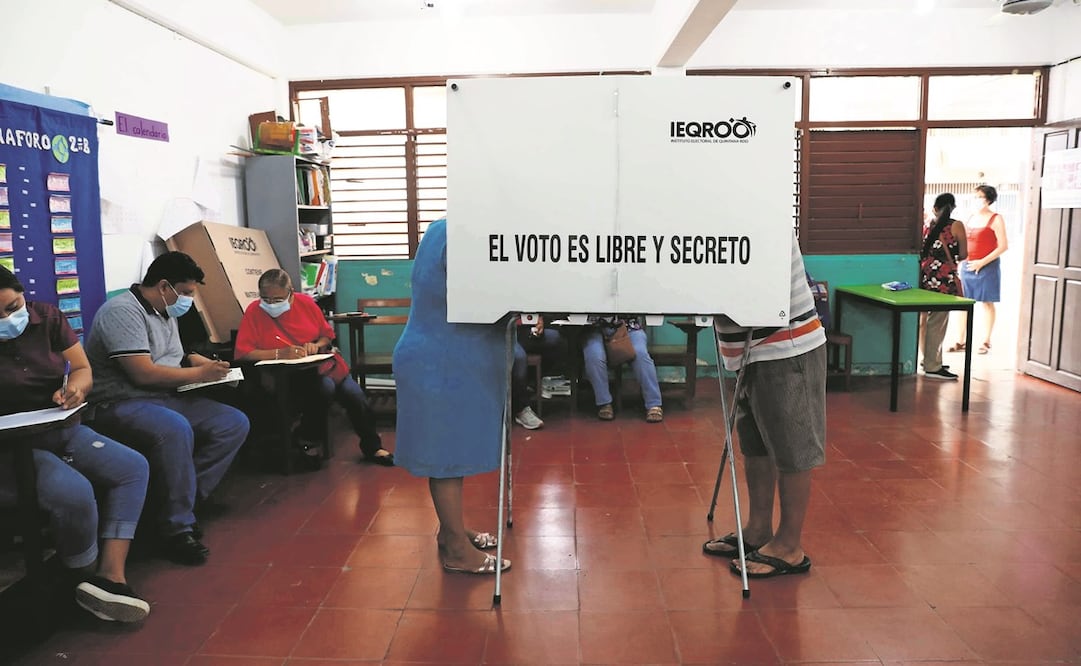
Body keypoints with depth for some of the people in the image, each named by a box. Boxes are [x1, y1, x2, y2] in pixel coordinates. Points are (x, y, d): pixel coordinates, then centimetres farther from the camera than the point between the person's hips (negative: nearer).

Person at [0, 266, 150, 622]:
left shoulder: (47, 317, 0)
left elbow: (83, 370, 6)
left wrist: (74, 386, -18)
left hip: (63, 430, 7)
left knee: (133, 467, -5)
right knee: (73, 493, -30)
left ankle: (111, 575, -16)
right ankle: (88, 578, -3)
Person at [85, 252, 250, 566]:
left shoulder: (165, 313, 16)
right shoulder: (122, 311, -14)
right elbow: (143, 374, -23)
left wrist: (210, 366, 5)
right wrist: (200, 373, -12)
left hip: (166, 397, 10)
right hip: (121, 405, -9)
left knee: (235, 422, -6)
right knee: (175, 430, -39)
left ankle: (181, 501, -9)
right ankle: (177, 528, -25)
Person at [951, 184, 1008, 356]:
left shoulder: (995, 219, -5)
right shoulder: (971, 218, 13)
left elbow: (1003, 246, -11)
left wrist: (982, 262, -15)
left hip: (987, 266, -6)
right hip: (967, 266, 6)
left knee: (987, 303, 1)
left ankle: (986, 342, 7)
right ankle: (962, 341, 10)